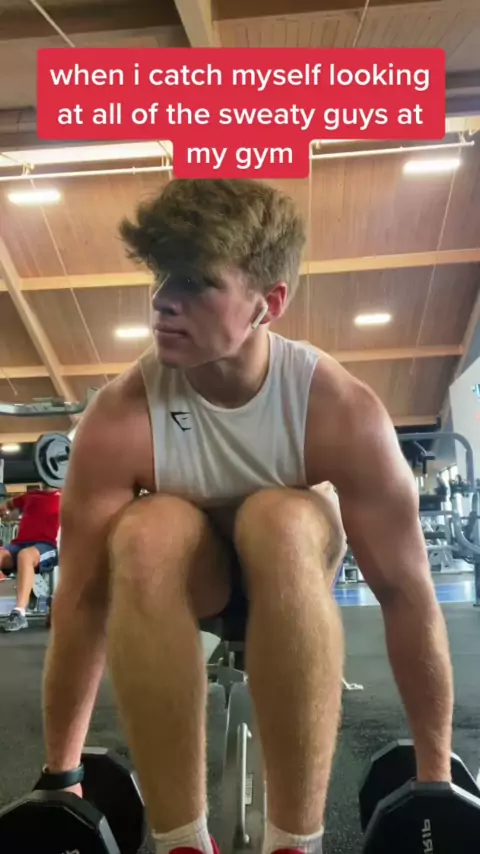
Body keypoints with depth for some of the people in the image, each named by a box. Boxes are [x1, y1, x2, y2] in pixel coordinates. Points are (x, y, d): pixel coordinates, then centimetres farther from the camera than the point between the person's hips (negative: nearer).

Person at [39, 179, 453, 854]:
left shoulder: (343, 412, -30)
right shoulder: (120, 419, -29)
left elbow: (406, 591, -24)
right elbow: (82, 598, -23)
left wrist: (435, 775, -16)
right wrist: (61, 775, -15)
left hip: (292, 565, 0)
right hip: (185, 573, 1)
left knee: (282, 519, -37)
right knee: (146, 534, -35)